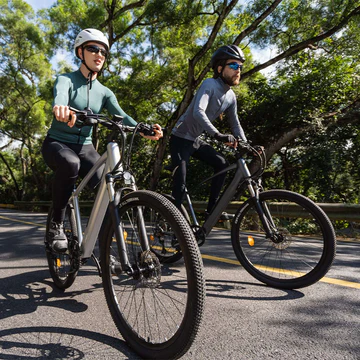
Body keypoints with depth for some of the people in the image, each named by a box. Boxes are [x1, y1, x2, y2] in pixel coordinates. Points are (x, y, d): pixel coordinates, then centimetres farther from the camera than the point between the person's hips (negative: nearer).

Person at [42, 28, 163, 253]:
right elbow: (59, 96, -34)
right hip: (58, 143, -3)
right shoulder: (66, 80, -8)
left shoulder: (104, 92, 4)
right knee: (70, 164, -40)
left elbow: (120, 115, -14)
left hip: (85, 147, 4)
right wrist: (60, 108, -60)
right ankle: (57, 225, -20)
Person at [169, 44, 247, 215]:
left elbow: (235, 125, 9)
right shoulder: (209, 84, -20)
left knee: (222, 164, -2)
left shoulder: (231, 97, 3)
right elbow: (198, 112, -36)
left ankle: (211, 209, 7)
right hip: (181, 139, -7)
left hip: (196, 140, 7)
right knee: (181, 183, -14)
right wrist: (218, 135, -46)